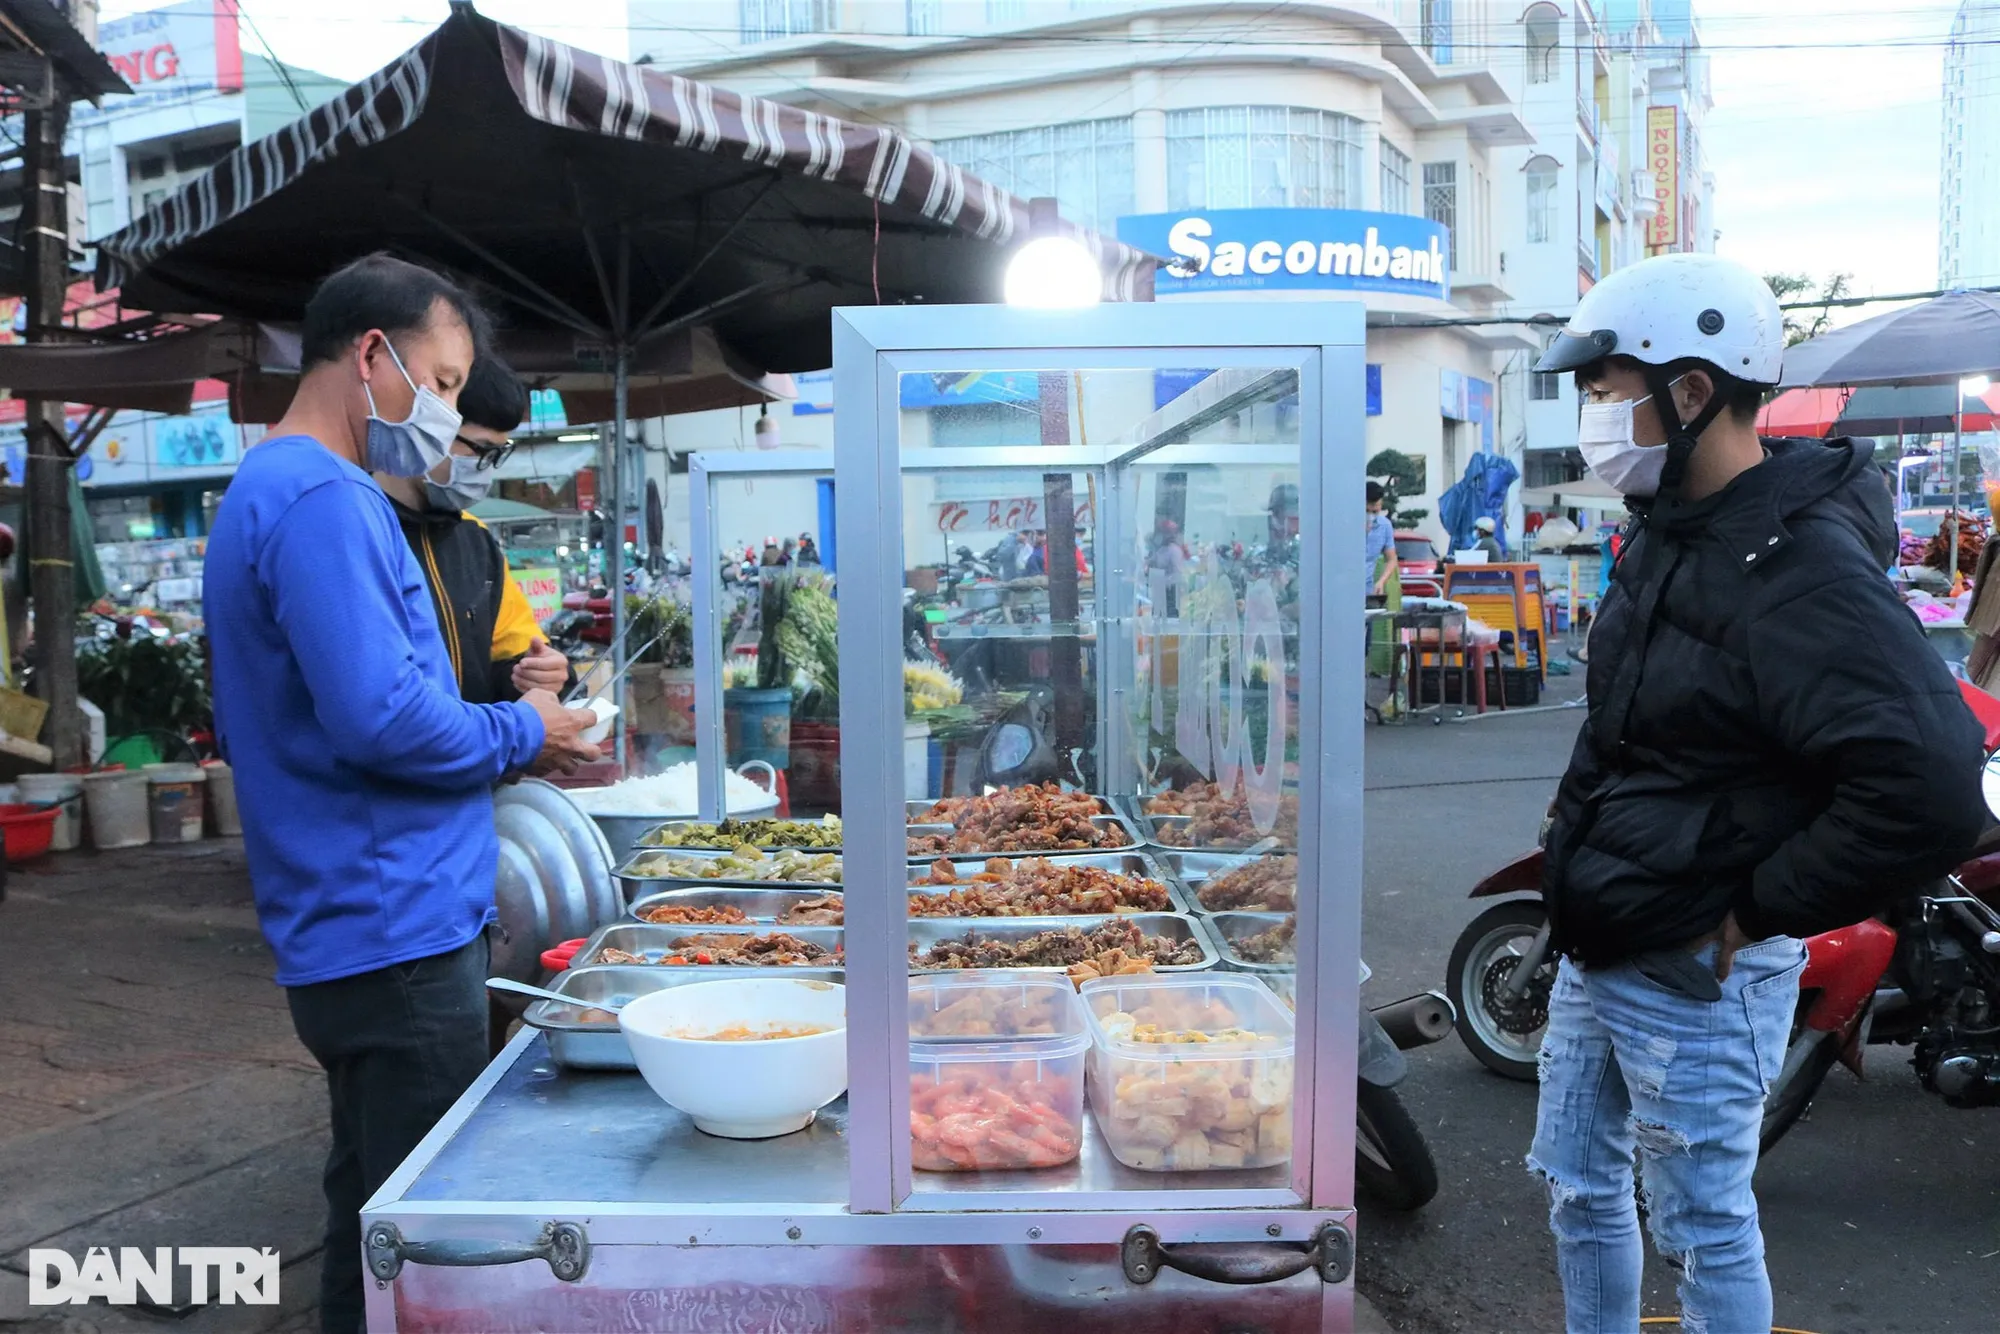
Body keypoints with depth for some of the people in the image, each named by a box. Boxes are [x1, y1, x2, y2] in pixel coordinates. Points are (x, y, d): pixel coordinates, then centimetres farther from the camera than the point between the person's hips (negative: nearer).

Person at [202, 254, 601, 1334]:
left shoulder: (269, 490, 17)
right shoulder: (323, 501, -17)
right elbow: (381, 718, -27)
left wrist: (510, 738, 11)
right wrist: (519, 735, -9)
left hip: (354, 933, 10)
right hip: (395, 931, -10)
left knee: (374, 1224, 21)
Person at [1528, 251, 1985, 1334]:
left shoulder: (1799, 567, -24)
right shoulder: (1671, 533, 6)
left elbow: (1930, 787, -33)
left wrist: (1758, 912, -22)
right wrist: (1580, 823, 11)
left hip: (1690, 982, -9)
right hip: (1593, 952, 9)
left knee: (1702, 1225, 11)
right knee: (1578, 1184, 22)